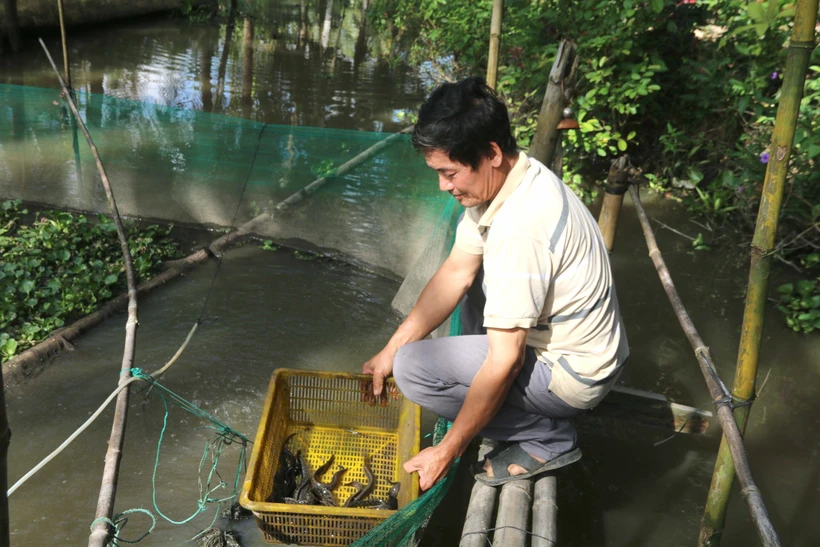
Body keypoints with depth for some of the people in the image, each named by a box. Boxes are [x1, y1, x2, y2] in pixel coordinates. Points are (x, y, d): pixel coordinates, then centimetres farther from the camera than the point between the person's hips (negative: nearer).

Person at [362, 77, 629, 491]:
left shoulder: (520, 225, -33)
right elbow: (456, 272, 3)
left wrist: (446, 452, -18)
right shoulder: (502, 178, -4)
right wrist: (390, 349, 2)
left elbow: (505, 362, -28)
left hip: (572, 375, -9)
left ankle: (548, 438, -2)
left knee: (413, 367, -16)